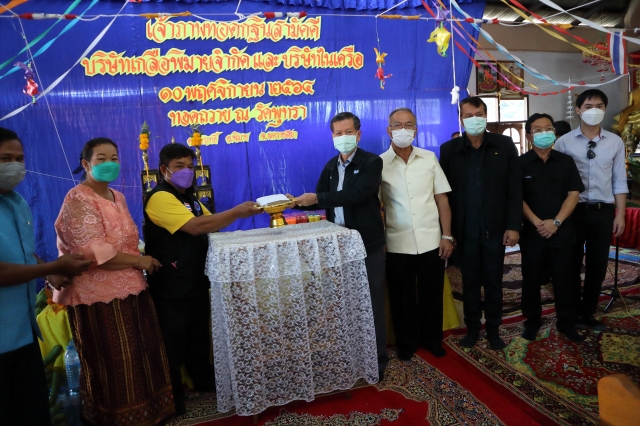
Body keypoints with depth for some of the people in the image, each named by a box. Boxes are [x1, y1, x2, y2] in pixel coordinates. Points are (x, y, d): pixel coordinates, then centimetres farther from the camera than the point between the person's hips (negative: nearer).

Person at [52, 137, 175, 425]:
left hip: (129, 287, 8)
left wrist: (141, 261, 4)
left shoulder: (117, 197, 12)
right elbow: (94, 252, -23)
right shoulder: (78, 200, -14)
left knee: (141, 353, 16)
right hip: (99, 294, -8)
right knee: (112, 362, 5)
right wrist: (139, 261, -14)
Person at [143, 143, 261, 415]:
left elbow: (210, 223, 13)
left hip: (195, 280, 9)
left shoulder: (188, 197, 12)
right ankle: (172, 395, 22)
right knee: (173, 340, 5)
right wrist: (236, 212, -29)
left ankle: (204, 380, 38)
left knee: (199, 334, 21)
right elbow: (196, 226, -30)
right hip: (170, 287, -9)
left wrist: (241, 212, -3)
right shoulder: (160, 198, -19)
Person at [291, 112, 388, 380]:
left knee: (372, 304, 5)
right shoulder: (331, 166, 11)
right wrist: (296, 202, -9)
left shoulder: (372, 162, -9)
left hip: (367, 245, -5)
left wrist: (317, 198, -26)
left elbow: (357, 194, -24)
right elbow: (319, 199, 10)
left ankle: (377, 360, 21)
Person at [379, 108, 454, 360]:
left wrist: (447, 236, 0)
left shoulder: (429, 159, 3)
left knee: (432, 294, 14)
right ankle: (406, 342, 33)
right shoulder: (380, 164, -3)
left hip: (431, 241, 2)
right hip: (397, 244, -1)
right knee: (402, 297, 12)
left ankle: (432, 339, 36)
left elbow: (442, 199, 4)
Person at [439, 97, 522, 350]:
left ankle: (493, 329, 29)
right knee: (469, 282, 12)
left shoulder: (504, 145, 0)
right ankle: (472, 327, 29)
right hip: (465, 230, 0)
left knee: (494, 282, 12)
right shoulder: (449, 149, 0)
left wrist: (513, 225, -6)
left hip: (495, 228, 0)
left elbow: (514, 189, -1)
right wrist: (448, 230, -4)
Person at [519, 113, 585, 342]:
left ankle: (566, 323, 25)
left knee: (563, 280, 9)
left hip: (561, 232, 1)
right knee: (531, 280, 9)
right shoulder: (520, 164, -2)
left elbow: (573, 194, 0)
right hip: (531, 233, -1)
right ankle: (532, 321, 24)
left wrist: (556, 222, -12)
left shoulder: (566, 161, 5)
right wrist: (536, 222, -15)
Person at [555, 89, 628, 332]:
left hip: (603, 212, 3)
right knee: (572, 264, 9)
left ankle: (589, 313, 29)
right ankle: (574, 313, 26)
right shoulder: (564, 142, -3)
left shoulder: (615, 142, 5)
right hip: (574, 210, -2)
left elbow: (619, 181, 6)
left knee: (598, 266, 11)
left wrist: (620, 214, 2)